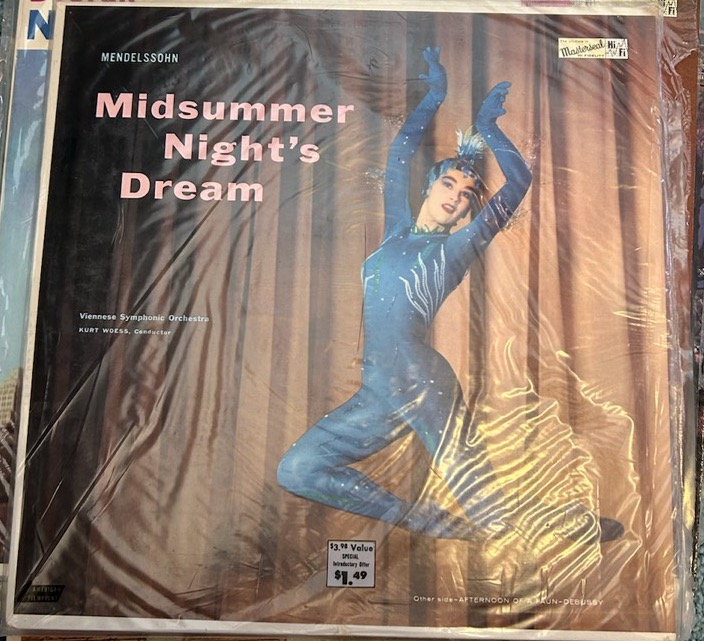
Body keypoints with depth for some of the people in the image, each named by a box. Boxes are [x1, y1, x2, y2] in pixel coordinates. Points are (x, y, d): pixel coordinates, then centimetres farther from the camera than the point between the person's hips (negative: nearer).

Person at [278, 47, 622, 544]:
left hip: (424, 386, -5)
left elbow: (519, 181, 4)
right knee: (297, 470, -3)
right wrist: (435, 96, 28)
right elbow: (399, 156, 26)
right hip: (378, 395, 5)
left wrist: (487, 125, 12)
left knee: (496, 518, -11)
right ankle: (424, 522, 0)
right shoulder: (397, 230, 19)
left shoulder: (459, 248, 8)